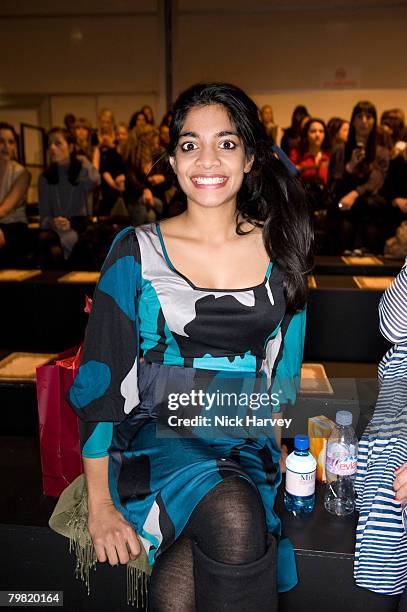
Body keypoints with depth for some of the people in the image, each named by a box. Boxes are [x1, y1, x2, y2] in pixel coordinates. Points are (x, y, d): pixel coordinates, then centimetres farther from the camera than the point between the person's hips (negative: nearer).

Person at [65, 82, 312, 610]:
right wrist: (99, 502, -7)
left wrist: (274, 452, 0)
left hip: (248, 446, 2)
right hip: (159, 439, -1)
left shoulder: (278, 250, 4)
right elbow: (99, 380, -5)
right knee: (235, 517, -31)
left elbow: (285, 370, 10)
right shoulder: (137, 251, -4)